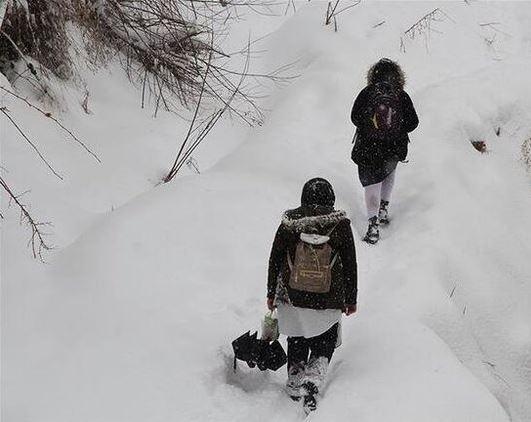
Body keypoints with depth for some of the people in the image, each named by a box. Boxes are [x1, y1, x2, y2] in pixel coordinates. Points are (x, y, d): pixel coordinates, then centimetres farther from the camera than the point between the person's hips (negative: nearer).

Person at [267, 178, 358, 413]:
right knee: (324, 346, 14)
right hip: (328, 303, -1)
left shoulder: (289, 224, -6)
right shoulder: (340, 225, -8)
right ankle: (313, 380, -8)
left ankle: (294, 386, 25)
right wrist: (351, 300, 9)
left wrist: (271, 294, 13)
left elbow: (274, 260, 1)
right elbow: (351, 266, -2)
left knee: (297, 344, 21)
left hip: (292, 297, 1)